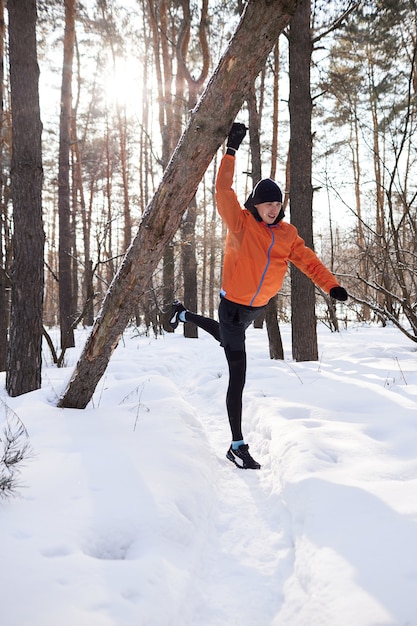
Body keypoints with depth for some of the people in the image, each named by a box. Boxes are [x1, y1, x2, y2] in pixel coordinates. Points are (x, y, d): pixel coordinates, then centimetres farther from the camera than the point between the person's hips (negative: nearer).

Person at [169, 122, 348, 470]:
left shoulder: (287, 233, 1)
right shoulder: (241, 224, -13)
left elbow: (307, 260, -4)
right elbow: (223, 190, -20)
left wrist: (331, 285, -18)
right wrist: (232, 151, -25)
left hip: (259, 306, 7)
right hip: (234, 304, -6)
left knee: (228, 339, 35)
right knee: (238, 375, -8)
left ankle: (185, 315, 61)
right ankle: (238, 446, -1)